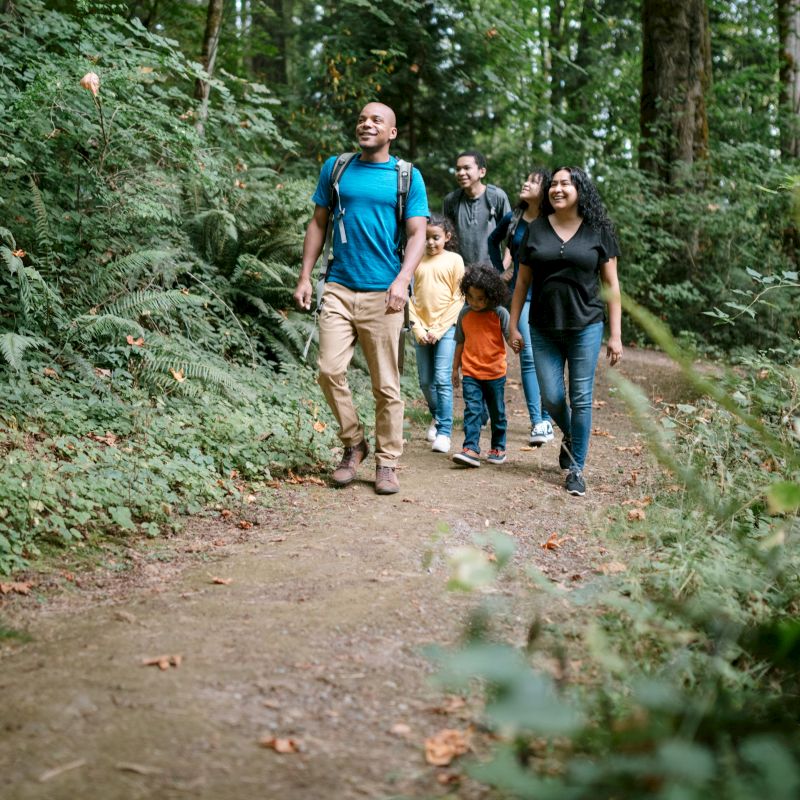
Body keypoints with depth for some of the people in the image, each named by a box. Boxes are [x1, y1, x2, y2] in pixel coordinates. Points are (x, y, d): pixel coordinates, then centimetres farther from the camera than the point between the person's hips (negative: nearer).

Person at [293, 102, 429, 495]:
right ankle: (353, 444, 14)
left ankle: (387, 462, 13)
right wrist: (305, 277, 7)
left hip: (382, 293, -2)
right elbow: (318, 224, 14)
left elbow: (417, 234, 0)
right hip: (339, 288, 2)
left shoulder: (408, 177, 5)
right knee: (330, 370, -8)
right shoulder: (335, 168, 11)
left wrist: (402, 280, -16)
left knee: (386, 384, 1)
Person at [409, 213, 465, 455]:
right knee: (426, 381, 9)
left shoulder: (454, 260, 0)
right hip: (422, 329, 3)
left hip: (446, 327, -3)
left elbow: (458, 298, -2)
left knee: (442, 379, -12)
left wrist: (438, 329, -8)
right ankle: (437, 417, 33)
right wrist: (418, 328, -4)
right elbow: (410, 296, 6)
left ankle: (444, 432, -10)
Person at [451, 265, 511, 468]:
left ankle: (498, 447, 27)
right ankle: (471, 449, -14)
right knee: (472, 410, -10)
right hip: (470, 373, 1)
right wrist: (455, 368, 16)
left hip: (495, 373, -1)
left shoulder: (499, 313, -7)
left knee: (497, 413, 12)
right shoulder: (465, 314, 2)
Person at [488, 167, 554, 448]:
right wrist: (501, 271, 16)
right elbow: (493, 240, 24)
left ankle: (546, 420, 16)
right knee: (528, 357, -7)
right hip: (521, 293, 2)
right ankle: (537, 423, -8)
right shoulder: (513, 219, 5)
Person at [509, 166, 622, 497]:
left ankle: (576, 468, 11)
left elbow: (611, 284, 2)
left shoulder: (598, 231, 1)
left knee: (581, 398, 0)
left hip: (586, 327, -2)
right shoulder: (536, 230, 5)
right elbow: (522, 281, 9)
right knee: (551, 397, 2)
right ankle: (569, 436, 35)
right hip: (544, 329, 2)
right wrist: (513, 326, 5)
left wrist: (615, 335, -2)